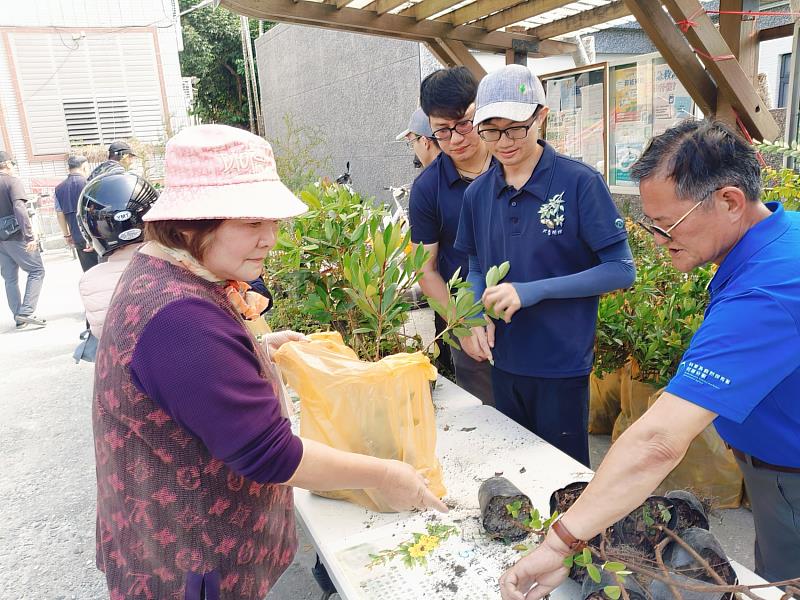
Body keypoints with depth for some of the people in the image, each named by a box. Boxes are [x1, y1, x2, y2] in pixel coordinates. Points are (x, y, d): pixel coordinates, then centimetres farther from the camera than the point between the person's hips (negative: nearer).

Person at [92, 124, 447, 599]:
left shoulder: (162, 269, -2)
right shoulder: (181, 316, -33)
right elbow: (268, 453, -30)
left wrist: (255, 352, 8)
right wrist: (385, 476, -20)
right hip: (192, 562, -9)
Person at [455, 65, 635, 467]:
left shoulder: (580, 182, -13)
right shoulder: (478, 193, 2)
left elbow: (621, 270, -13)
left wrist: (533, 291, -22)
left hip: (562, 363, -4)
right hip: (503, 362, 5)